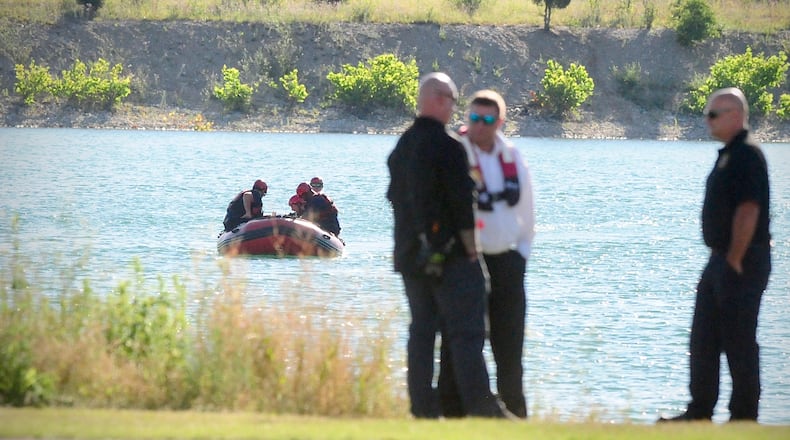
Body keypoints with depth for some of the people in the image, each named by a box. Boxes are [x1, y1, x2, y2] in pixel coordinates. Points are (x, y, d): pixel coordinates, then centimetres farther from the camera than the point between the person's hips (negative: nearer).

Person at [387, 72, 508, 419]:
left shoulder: (400, 149, 12)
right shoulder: (447, 146, -14)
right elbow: (462, 205, -16)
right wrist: (471, 250, -9)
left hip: (411, 257, 8)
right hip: (450, 257, -8)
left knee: (421, 331, 10)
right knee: (466, 333, -7)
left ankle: (423, 407, 8)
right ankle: (479, 406, -10)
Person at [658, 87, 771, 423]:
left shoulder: (747, 156, -16)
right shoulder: (728, 155, 16)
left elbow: (748, 211, -23)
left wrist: (735, 260, -21)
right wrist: (723, 258, 16)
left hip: (742, 262, -11)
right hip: (720, 258, 11)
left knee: (738, 342, -5)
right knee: (703, 339, 13)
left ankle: (744, 417, 2)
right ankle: (699, 411, 19)